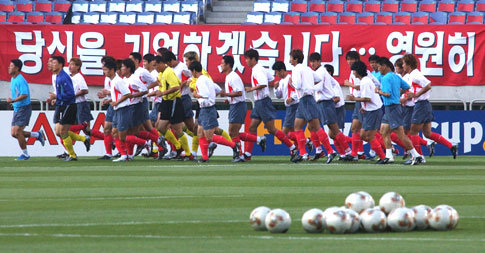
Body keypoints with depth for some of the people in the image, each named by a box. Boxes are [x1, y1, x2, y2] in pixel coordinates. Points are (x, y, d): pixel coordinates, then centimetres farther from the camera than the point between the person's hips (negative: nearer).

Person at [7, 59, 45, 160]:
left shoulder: (20, 80, -19)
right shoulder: (13, 79, 12)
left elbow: (24, 95, -30)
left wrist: (13, 101, -28)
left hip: (24, 109, -10)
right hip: (16, 109, 10)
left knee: (17, 132, -11)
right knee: (14, 133, 6)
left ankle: (25, 154, 2)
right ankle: (38, 135, 21)